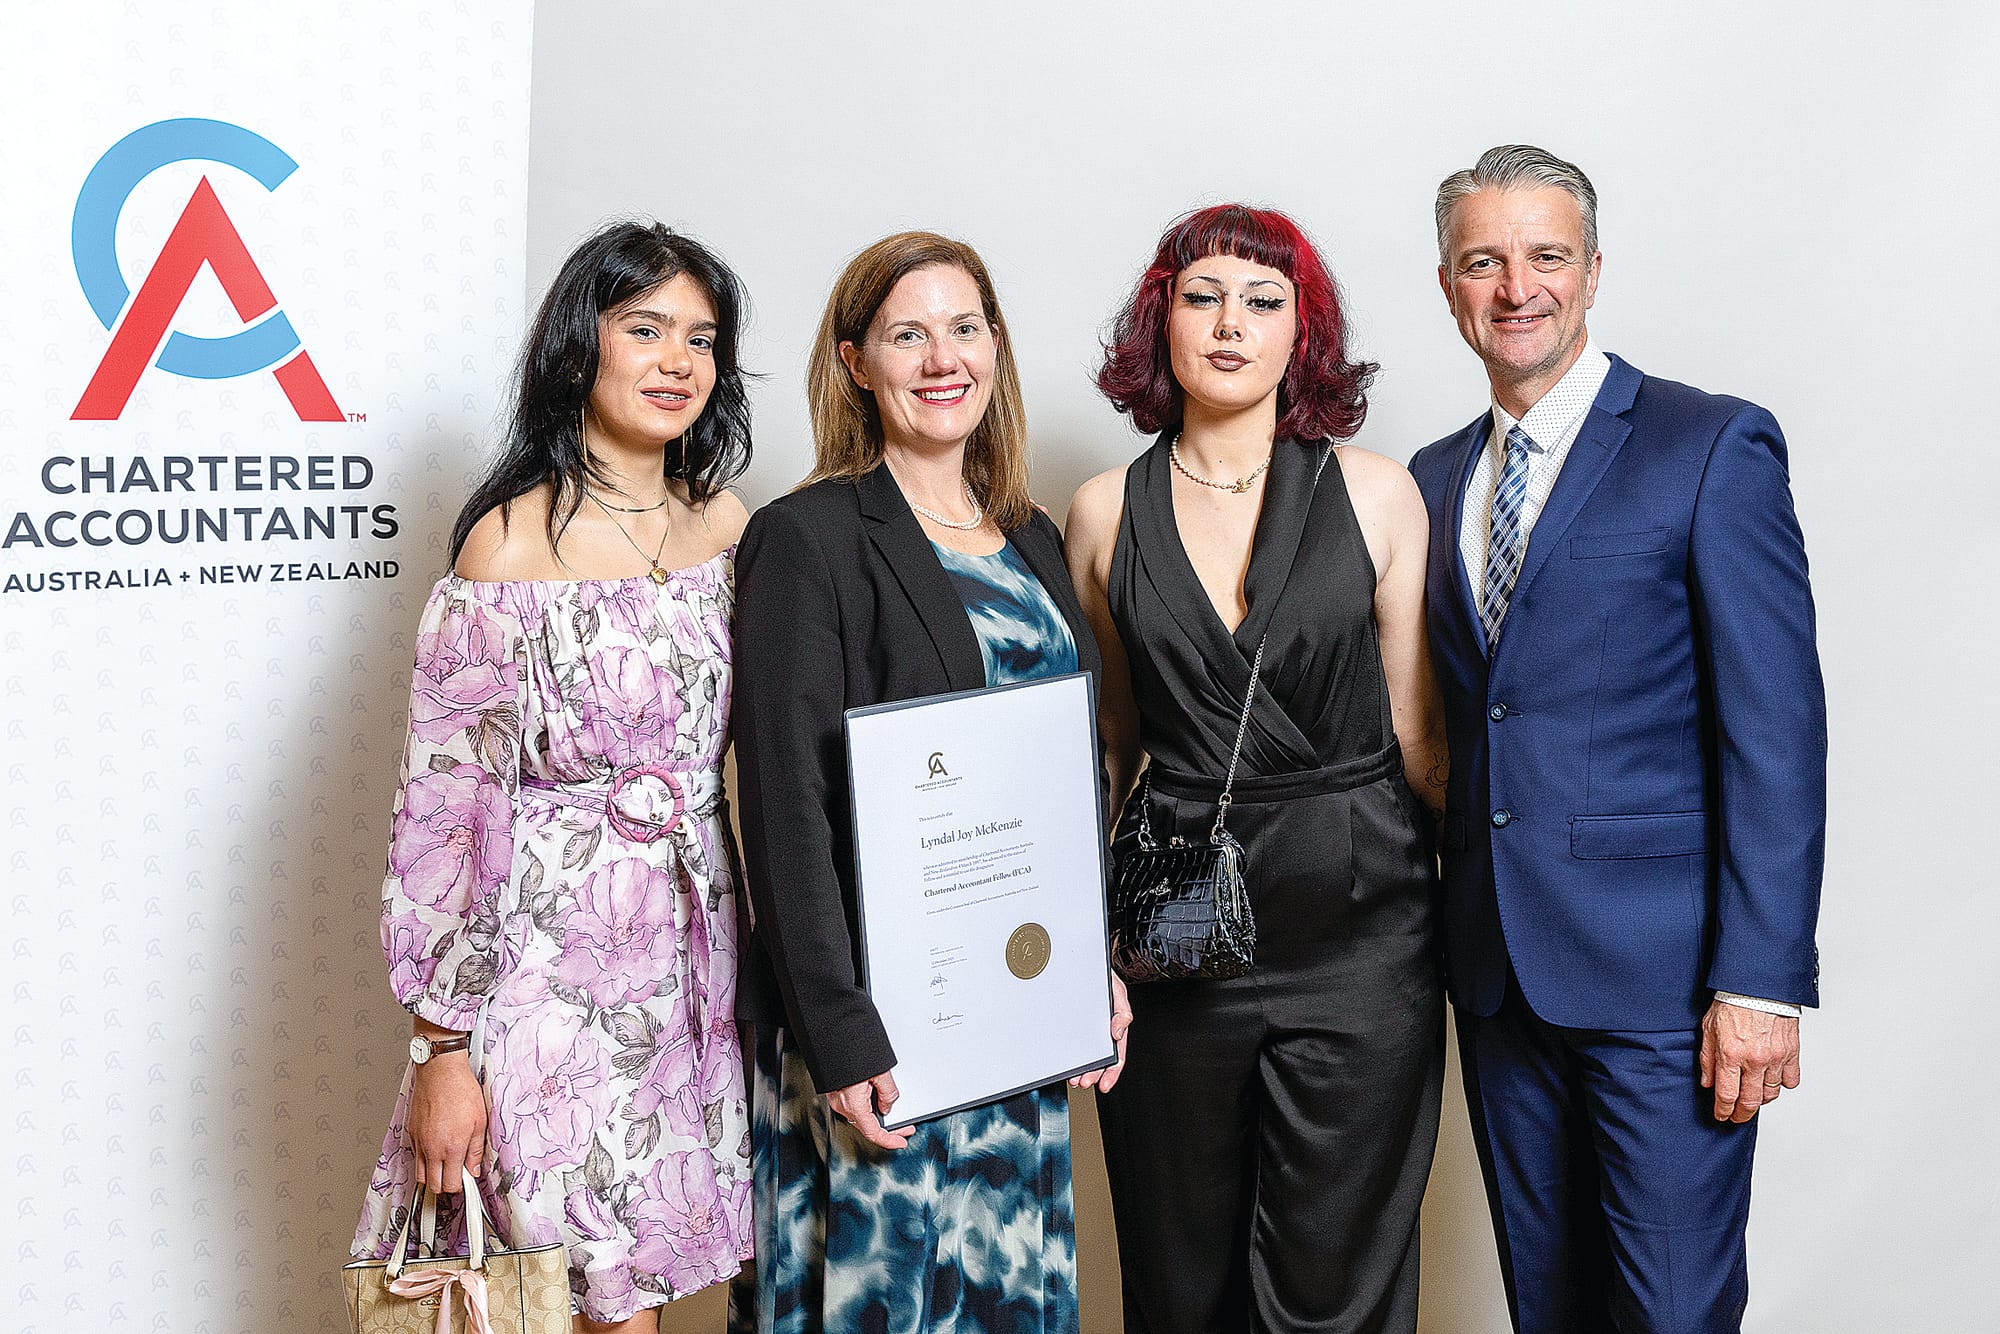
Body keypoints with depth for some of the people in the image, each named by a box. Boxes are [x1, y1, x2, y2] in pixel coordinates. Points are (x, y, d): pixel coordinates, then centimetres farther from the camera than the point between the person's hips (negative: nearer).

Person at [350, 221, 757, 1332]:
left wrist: (756, 962, 12)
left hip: (694, 961, 5)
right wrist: (443, 1049, -10)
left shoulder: (727, 522, 5)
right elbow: (443, 807, -10)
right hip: (552, 971, -5)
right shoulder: (513, 545, -11)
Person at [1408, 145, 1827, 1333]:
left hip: (1659, 969, -5)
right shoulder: (1436, 477, 12)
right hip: (1499, 970, 5)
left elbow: (1777, 729, -11)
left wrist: (1763, 979, -16)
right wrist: (1435, 941, 8)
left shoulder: (1713, 445, -5)